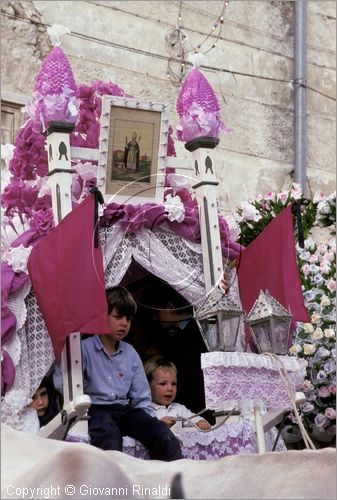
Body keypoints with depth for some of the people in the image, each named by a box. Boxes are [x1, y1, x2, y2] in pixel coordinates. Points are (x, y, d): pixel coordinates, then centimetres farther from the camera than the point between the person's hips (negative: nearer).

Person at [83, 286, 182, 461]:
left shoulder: (130, 353, 17)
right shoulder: (84, 349, 2)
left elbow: (141, 397, 16)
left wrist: (150, 421, 2)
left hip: (126, 409, 5)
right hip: (97, 409, -5)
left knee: (165, 436, -24)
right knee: (109, 439, -40)